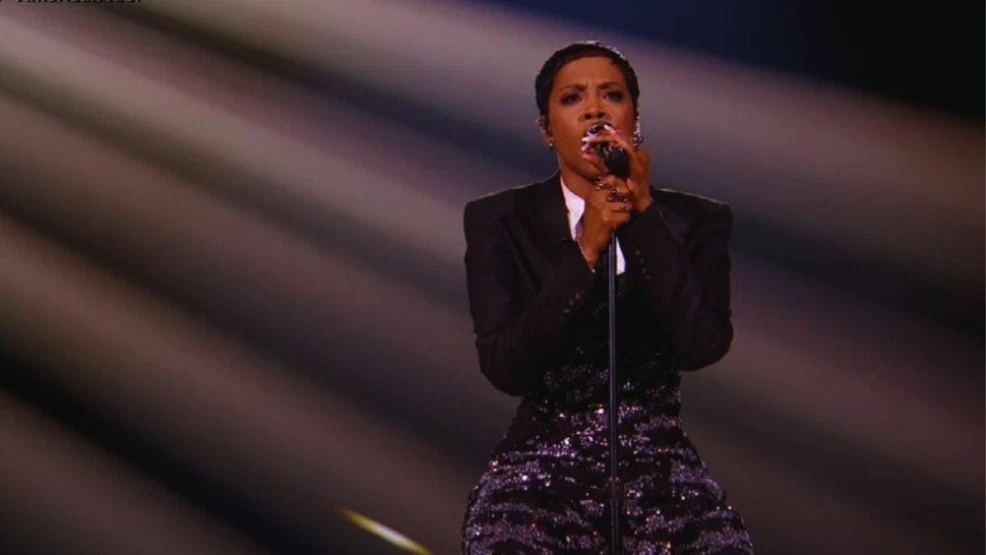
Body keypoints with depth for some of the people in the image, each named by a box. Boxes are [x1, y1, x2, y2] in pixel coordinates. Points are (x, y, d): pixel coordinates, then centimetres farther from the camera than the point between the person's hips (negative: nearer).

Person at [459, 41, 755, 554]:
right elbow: (504, 367, -9)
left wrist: (644, 211, -14)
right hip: (542, 466, -1)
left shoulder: (695, 221, 5)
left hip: (661, 465, 1)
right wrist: (585, 251, -16)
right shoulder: (499, 221, 2)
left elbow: (702, 347, -12)